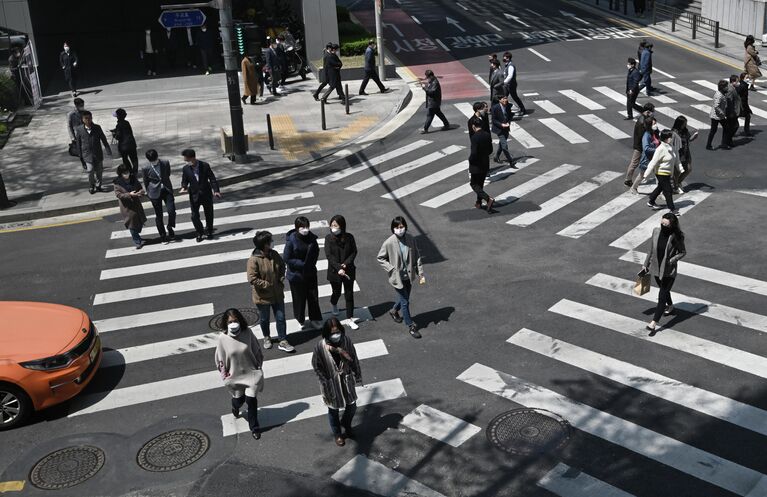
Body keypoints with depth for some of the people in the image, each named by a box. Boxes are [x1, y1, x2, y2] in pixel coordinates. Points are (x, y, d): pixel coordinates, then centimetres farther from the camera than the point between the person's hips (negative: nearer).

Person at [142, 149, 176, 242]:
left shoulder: (165, 163, -7)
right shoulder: (145, 169, -11)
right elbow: (146, 183, 1)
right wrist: (149, 194, 7)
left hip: (167, 190, 1)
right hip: (155, 194, -1)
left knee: (172, 211, -13)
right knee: (158, 215, 7)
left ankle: (170, 228, 15)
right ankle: (163, 235, 24)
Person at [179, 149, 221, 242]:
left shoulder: (205, 166, -11)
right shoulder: (185, 169, -6)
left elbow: (212, 178, -6)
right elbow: (184, 181, 4)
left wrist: (216, 190, -15)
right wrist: (183, 187, -18)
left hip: (206, 194, 0)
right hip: (194, 196, 1)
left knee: (209, 214, 12)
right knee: (194, 216, -1)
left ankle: (209, 232, 33)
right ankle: (199, 233, 19)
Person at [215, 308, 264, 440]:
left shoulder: (247, 333, -15)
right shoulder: (223, 338, -17)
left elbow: (257, 351, -3)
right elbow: (219, 359, -5)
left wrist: (258, 367, 0)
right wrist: (224, 373, -5)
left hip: (251, 373, -1)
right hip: (235, 376, 1)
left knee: (251, 399, -3)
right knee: (238, 399, 18)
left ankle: (254, 427, 18)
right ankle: (235, 406, 58)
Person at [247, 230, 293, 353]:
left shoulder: (274, 254, -6)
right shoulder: (253, 260, -24)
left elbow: (282, 266, 12)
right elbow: (252, 279, -24)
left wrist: (281, 279, -1)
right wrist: (268, 285, -21)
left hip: (277, 294, 5)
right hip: (263, 296, -4)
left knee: (281, 318, 8)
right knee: (264, 319, 18)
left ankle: (283, 342, 18)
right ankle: (267, 338, 41)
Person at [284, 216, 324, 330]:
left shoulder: (311, 237, -9)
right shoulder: (291, 240, -21)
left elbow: (316, 252, 8)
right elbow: (287, 258, -16)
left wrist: (311, 263, -5)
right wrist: (302, 264, -18)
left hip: (310, 273, 4)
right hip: (296, 274, -4)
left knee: (313, 296, 14)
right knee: (299, 298, 10)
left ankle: (314, 319, 31)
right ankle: (300, 320, 31)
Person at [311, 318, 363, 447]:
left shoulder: (346, 341, -17)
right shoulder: (320, 346, -23)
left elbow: (354, 360, -4)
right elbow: (317, 366, -12)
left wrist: (356, 377, 2)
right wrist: (325, 384, -11)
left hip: (347, 380, 2)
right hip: (331, 383, -2)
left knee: (352, 406, 17)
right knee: (333, 410, 18)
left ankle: (346, 424, 49)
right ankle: (337, 434, 44)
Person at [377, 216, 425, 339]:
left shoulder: (410, 240, -9)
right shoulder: (389, 243, -19)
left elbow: (417, 256, 0)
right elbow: (380, 258, -6)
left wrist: (420, 273, -2)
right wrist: (392, 269, -14)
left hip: (409, 276, 4)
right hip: (397, 277, -4)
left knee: (404, 299, 22)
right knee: (405, 302, 3)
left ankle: (394, 311, 53)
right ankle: (411, 326, 19)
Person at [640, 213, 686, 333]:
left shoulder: (676, 237, -19)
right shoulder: (656, 231, -8)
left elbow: (683, 252, -5)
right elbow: (650, 249, 5)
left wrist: (671, 260, -19)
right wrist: (646, 264, 10)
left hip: (669, 271, -5)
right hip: (656, 269, 5)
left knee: (662, 296, -5)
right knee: (664, 291, 27)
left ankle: (653, 323, -4)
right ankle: (670, 307, 56)